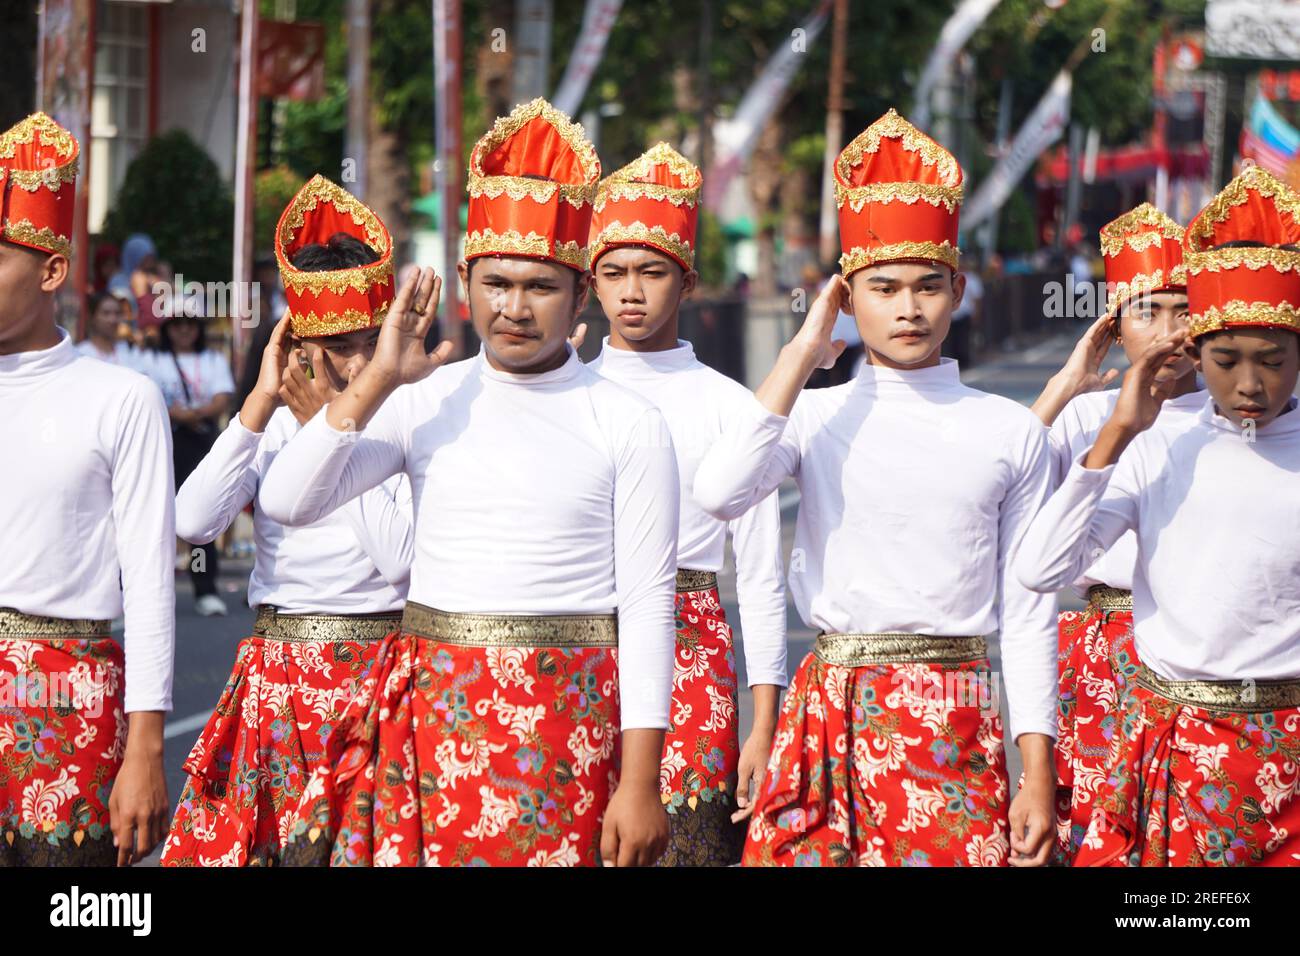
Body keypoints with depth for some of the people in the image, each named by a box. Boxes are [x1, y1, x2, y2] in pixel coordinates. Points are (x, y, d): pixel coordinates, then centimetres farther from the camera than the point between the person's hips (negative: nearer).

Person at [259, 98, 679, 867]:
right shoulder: (425, 403, 7)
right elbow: (286, 502, -2)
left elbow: (647, 604, -2)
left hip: (566, 727, -2)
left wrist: (641, 783, -7)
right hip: (431, 720, 2)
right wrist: (377, 380, -7)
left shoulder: (629, 423, 0)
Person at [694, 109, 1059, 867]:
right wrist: (802, 354, -8)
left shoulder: (1012, 433, 6)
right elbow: (719, 493, -16)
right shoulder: (815, 418, 6)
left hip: (955, 721, 0)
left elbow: (1028, 612, 6)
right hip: (830, 715, 0)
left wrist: (1039, 776, 1)